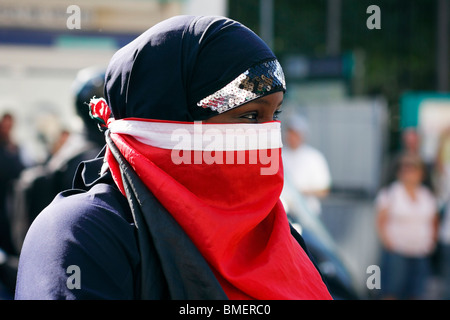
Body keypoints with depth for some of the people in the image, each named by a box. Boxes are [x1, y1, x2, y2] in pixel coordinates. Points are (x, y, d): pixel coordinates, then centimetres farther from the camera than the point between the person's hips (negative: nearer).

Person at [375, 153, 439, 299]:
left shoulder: (428, 195, 12)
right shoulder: (390, 193, -1)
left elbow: (434, 222, 19)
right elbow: (381, 222, -1)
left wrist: (432, 242, 6)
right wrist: (388, 243, -10)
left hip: (421, 255, 4)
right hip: (397, 253, -4)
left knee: (416, 293, 3)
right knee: (392, 292, -6)